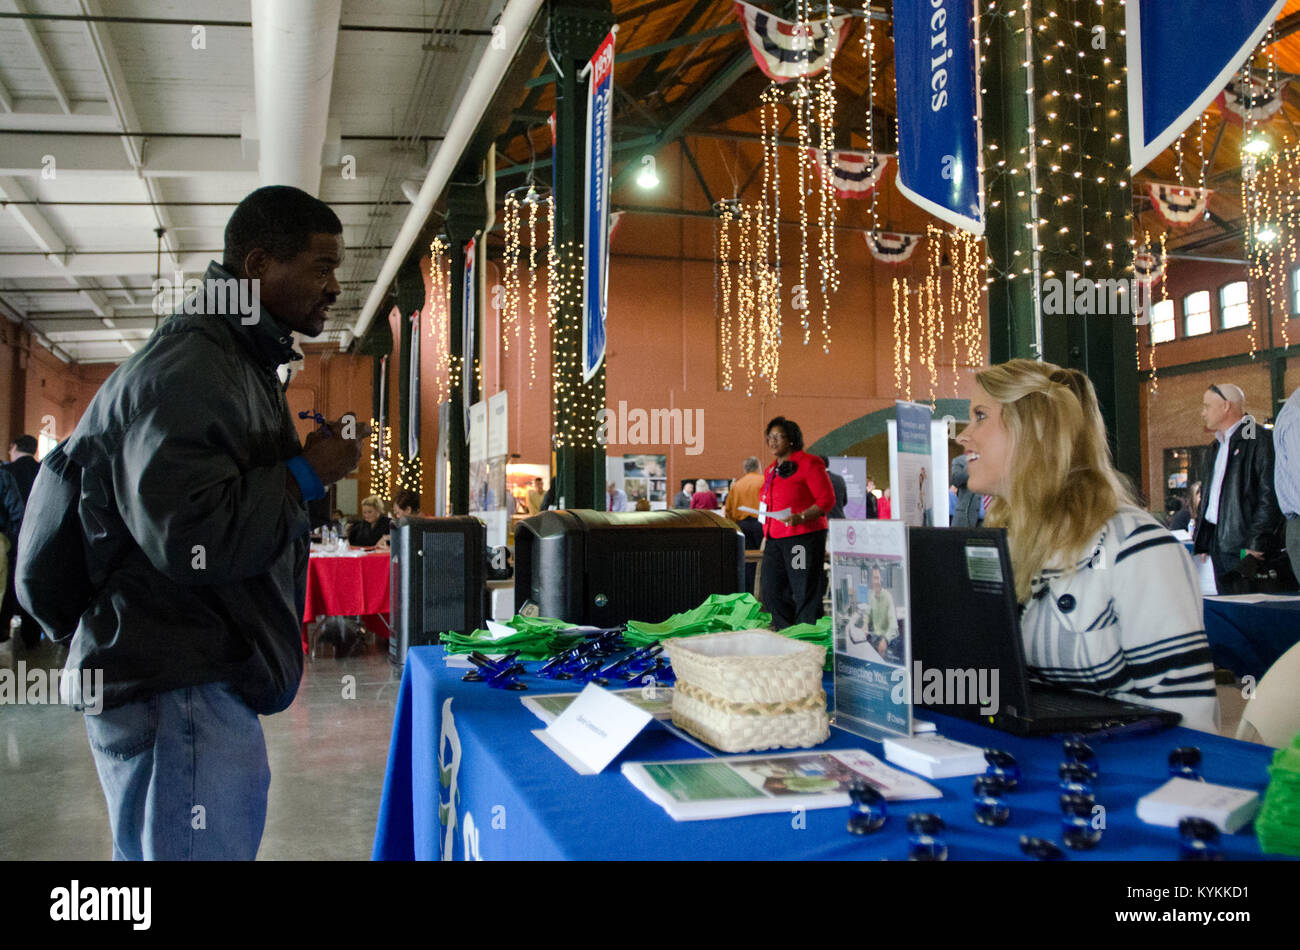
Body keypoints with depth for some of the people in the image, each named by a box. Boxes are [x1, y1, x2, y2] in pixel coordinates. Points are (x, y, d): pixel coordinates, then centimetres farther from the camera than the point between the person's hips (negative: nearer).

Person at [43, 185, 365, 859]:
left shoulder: (240, 364, 19)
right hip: (179, 698, -11)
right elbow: (189, 535, -27)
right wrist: (308, 473, -16)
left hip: (209, 689, 11)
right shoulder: (185, 371, -17)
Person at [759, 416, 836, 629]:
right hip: (775, 539, 8)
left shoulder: (808, 463, -6)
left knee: (805, 593, -5)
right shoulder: (771, 470, 18)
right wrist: (766, 535, 17)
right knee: (772, 592, 8)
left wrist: (801, 517, -23)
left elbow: (827, 499, -11)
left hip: (803, 536, -8)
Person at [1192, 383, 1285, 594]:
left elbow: (1270, 496, -14)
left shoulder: (1259, 440, -7)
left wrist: (1256, 543, -19)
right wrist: (1201, 541, 15)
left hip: (1245, 544, -8)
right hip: (1216, 542, 8)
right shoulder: (1214, 449, 21)